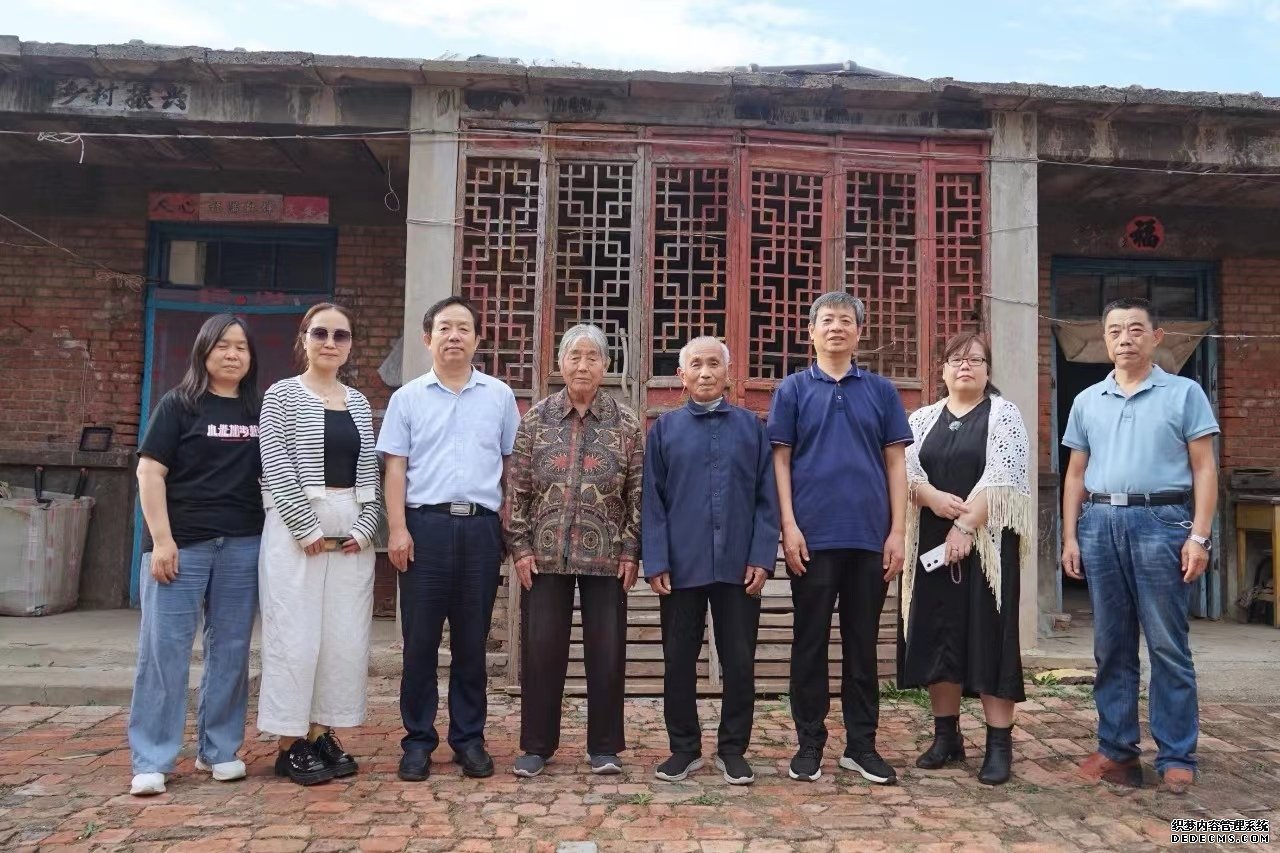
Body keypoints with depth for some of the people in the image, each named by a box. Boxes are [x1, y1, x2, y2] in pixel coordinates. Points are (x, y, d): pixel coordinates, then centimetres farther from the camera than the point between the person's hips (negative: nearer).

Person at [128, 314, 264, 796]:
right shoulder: (178, 405, 1)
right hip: (181, 543, -3)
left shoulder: (261, 410, 11)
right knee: (164, 649, -1)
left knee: (230, 650, 8)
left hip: (243, 545, 3)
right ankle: (151, 761, 7)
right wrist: (161, 540, -12)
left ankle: (219, 749, 20)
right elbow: (150, 472, -4)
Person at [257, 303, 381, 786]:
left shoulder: (358, 402, 13)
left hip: (351, 533, 5)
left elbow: (368, 472, 11)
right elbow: (276, 470, -8)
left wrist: (365, 526, -2)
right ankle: (290, 744, 9)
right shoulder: (282, 395, 0)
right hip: (297, 529, -5)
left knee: (345, 636, 5)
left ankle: (322, 733, 18)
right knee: (296, 634, -2)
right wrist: (308, 529, -13)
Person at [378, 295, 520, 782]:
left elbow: (511, 465, 11)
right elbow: (396, 468, 3)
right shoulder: (409, 397, 7)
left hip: (481, 527, 1)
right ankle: (418, 741, 16)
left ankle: (469, 738, 19)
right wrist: (398, 529, -6)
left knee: (472, 641, 8)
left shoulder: (499, 396, 9)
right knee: (420, 639, 4)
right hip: (425, 524, -1)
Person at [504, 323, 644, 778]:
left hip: (606, 556, 0)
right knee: (541, 648, 6)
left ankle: (603, 746, 21)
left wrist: (631, 551, -4)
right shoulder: (536, 419, 3)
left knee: (606, 650, 5)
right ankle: (537, 744, 22)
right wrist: (519, 546, -2)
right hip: (545, 554, 1)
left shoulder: (626, 423, 1)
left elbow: (638, 493, 1)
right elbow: (517, 488, 3)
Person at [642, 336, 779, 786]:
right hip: (681, 565, 0)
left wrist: (762, 558, -5)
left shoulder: (752, 426, 5)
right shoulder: (664, 428, 5)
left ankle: (733, 749, 23)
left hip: (738, 565, 0)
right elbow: (652, 501, 2)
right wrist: (655, 562, -5)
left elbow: (767, 498, 3)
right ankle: (684, 748, 24)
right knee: (679, 659, 9)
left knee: (739, 661, 8)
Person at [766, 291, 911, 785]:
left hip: (870, 538, 2)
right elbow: (781, 461, 1)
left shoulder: (881, 391, 9)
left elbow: (896, 462, 7)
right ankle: (810, 743, 17)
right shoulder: (793, 389, 5)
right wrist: (789, 527, -8)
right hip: (813, 537, -1)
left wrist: (898, 531, -1)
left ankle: (861, 745, 20)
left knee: (862, 644, 9)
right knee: (810, 643, 6)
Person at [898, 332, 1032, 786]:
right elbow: (903, 471, 3)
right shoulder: (922, 418, 13)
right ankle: (946, 735, 17)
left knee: (989, 636, -3)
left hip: (985, 542, -4)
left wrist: (966, 526, -18)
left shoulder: (1004, 415, 1)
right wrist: (932, 497, -15)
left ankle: (1000, 744, 4)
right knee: (937, 636, 6)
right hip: (932, 543, 4)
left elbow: (1001, 479, -11)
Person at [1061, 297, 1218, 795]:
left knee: (1168, 646, 1)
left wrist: (1200, 535, -9)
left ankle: (1177, 755, 10)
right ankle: (1117, 748, 18)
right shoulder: (1087, 402, 14)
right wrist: (1070, 537, 8)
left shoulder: (1184, 393, 4)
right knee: (1111, 646, 9)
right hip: (1100, 524, 4)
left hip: (1161, 521, -3)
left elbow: (1204, 469, 0)